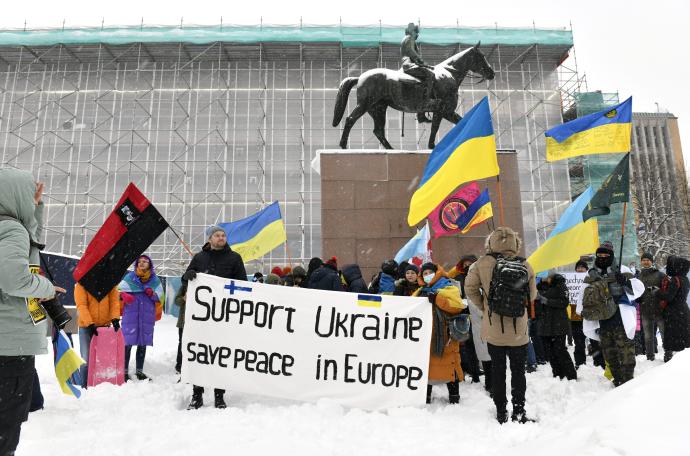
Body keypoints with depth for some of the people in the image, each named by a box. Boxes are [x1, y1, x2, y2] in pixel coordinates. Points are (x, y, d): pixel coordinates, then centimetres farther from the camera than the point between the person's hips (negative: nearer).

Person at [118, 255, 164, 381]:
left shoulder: (155, 280, 9)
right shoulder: (129, 277, 3)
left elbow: (160, 298, 12)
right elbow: (119, 291, 7)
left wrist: (152, 294, -8)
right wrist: (123, 295, -14)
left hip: (147, 317, 3)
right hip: (130, 315, -2)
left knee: (143, 344, 8)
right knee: (128, 343, -6)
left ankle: (139, 371, 19)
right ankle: (125, 371, 5)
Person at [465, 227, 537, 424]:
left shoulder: (482, 264, -11)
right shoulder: (525, 266, -7)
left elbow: (470, 288, -4)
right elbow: (532, 295, 3)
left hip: (493, 328, 0)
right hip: (518, 330, 0)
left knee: (498, 369, 11)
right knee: (518, 370, 13)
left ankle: (501, 412, 17)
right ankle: (519, 411, 18)